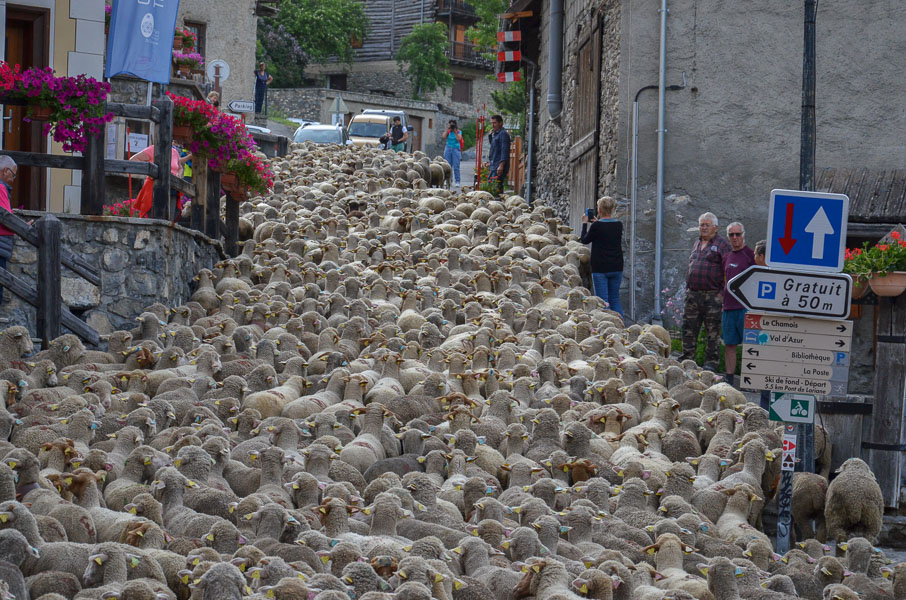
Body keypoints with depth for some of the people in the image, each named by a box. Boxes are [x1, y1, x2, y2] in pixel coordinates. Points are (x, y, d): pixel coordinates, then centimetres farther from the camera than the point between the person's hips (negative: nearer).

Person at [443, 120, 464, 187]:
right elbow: (444, 137, -10)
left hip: (456, 149, -2)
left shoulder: (458, 132, 3)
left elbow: (458, 139, -13)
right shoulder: (448, 131, 8)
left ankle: (457, 181, -4)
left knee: (456, 166, -7)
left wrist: (455, 131, -13)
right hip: (448, 149, 2)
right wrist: (447, 129, -9)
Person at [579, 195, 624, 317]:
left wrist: (584, 223, 14)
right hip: (616, 268, 5)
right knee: (615, 299, 12)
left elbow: (584, 240, 2)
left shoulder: (597, 226, -13)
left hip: (600, 268, -5)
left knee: (602, 301, -2)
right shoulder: (618, 225, 1)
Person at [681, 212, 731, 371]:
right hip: (692, 295, 6)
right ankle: (687, 359, 16)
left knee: (712, 332, 0)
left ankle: (711, 362, 7)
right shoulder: (697, 243, 19)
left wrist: (722, 292, -14)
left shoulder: (721, 244, -3)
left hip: (712, 296, -6)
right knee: (688, 329, 8)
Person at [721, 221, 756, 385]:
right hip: (728, 307, 7)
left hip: (746, 308, -7)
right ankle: (729, 379, 11)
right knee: (729, 344, 7)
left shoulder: (750, 255, -3)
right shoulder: (727, 257, 17)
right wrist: (723, 302, 19)